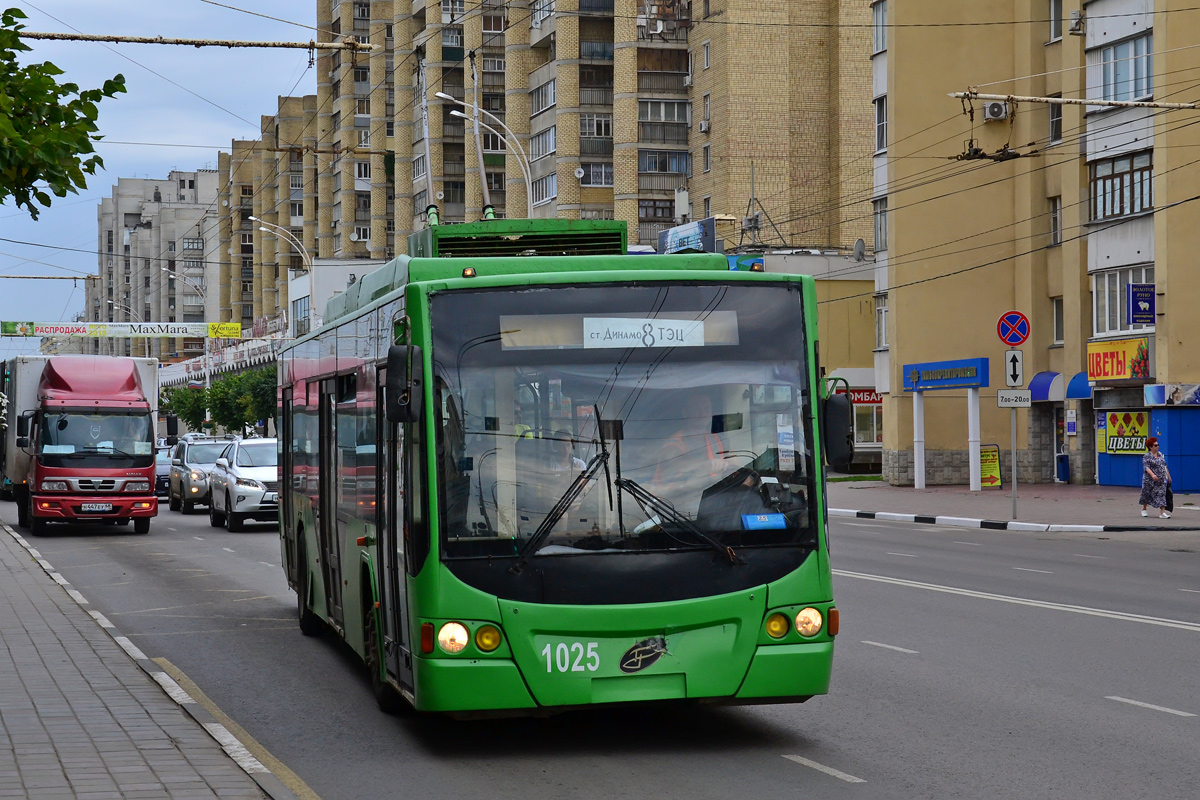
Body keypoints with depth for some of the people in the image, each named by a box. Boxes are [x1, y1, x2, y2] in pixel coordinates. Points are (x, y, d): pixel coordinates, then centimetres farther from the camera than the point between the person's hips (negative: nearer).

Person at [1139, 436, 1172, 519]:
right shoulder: (1146, 457, -9)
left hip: (1161, 480, 4)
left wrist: (1168, 476, 18)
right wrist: (1152, 475, -36)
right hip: (1150, 480, -4)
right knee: (1147, 494, 10)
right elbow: (1146, 467, -21)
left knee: (1161, 495, -7)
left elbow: (1165, 466, 18)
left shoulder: (1160, 455, 11)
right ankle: (1144, 509, 32)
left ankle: (1162, 512, -14)